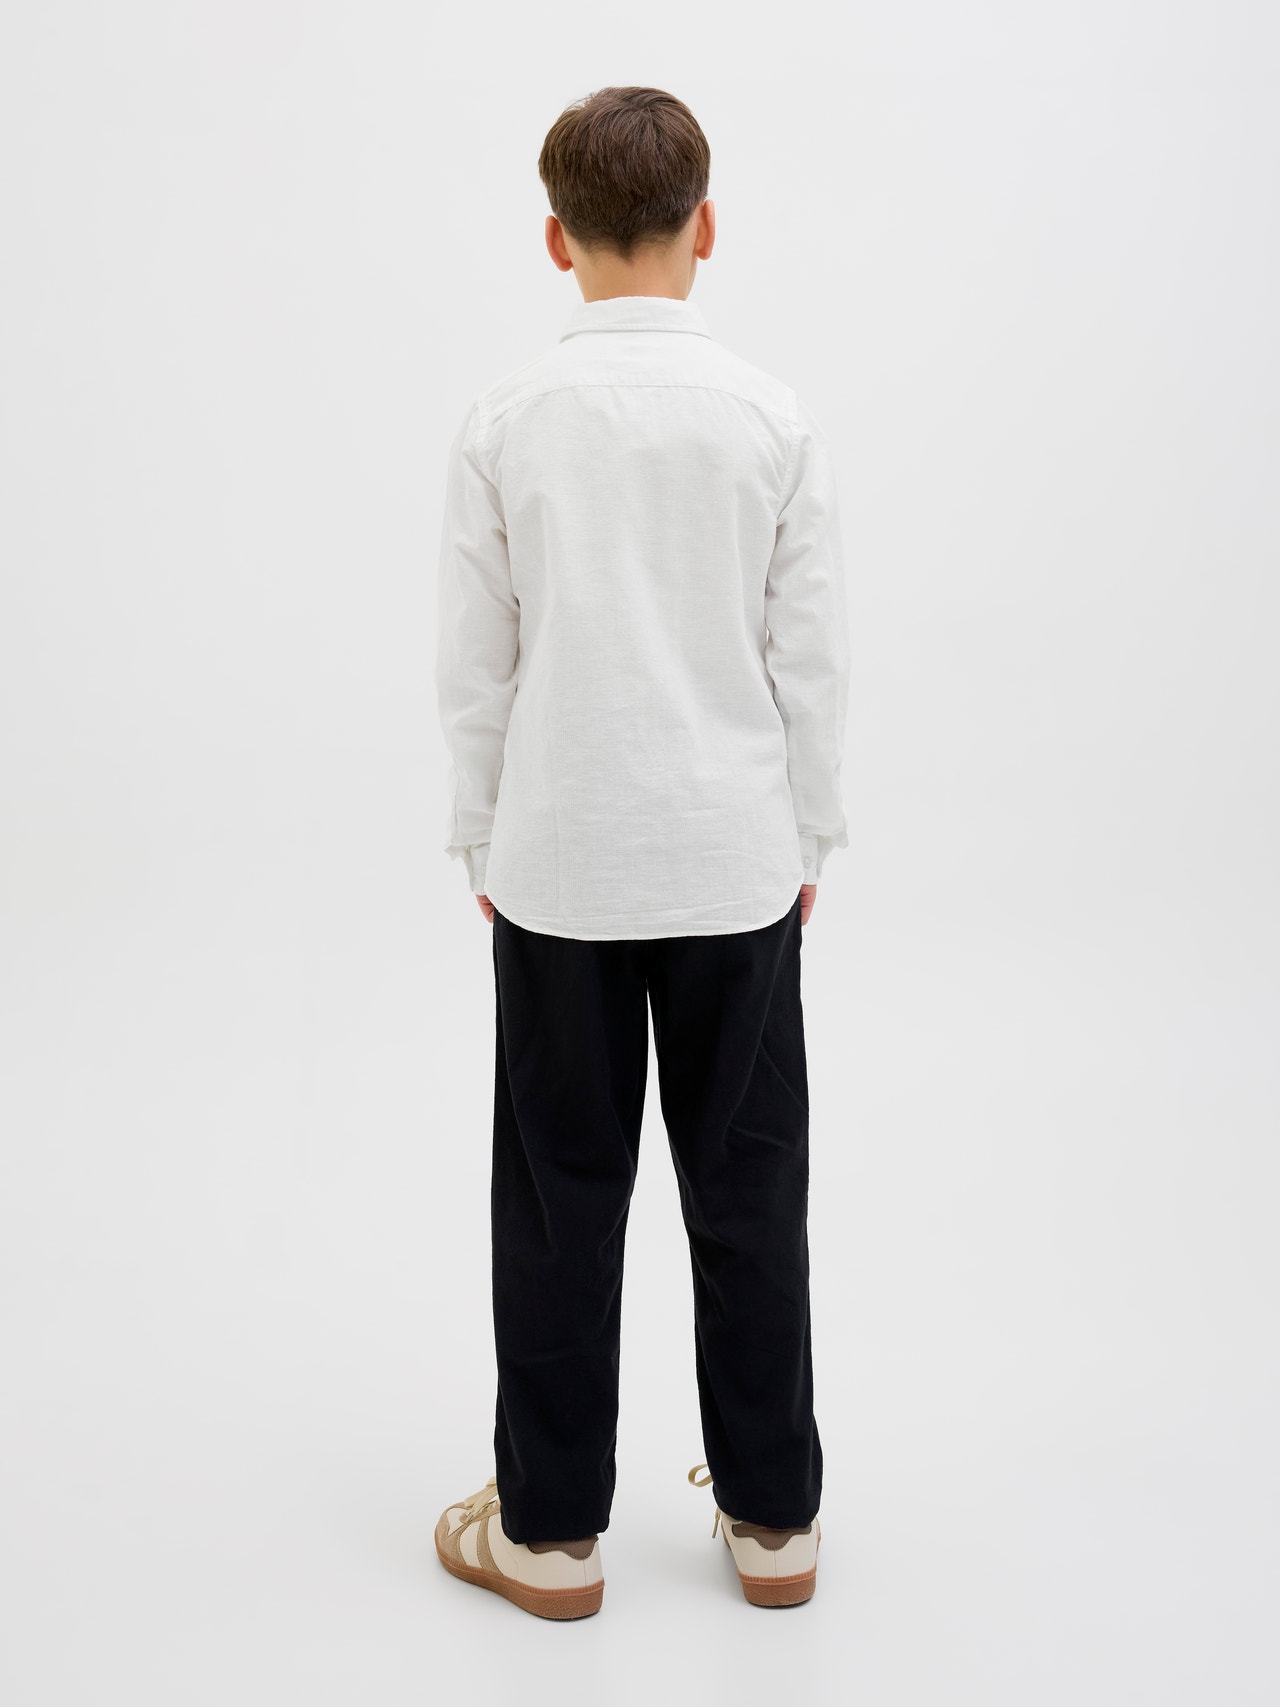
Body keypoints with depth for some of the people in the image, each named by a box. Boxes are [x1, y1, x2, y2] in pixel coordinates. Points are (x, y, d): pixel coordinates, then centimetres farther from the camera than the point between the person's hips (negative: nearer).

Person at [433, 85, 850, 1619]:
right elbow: (812, 661, -1)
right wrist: (807, 842, 10)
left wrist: (482, 843, 10)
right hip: (734, 862, 1)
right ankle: (772, 1517, 23)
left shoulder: (506, 422, -5)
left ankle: (549, 1528, 21)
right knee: (747, 1193, 11)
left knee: (561, 1198, 9)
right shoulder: (777, 420, -4)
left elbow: (475, 667, -1)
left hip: (558, 868, 0)